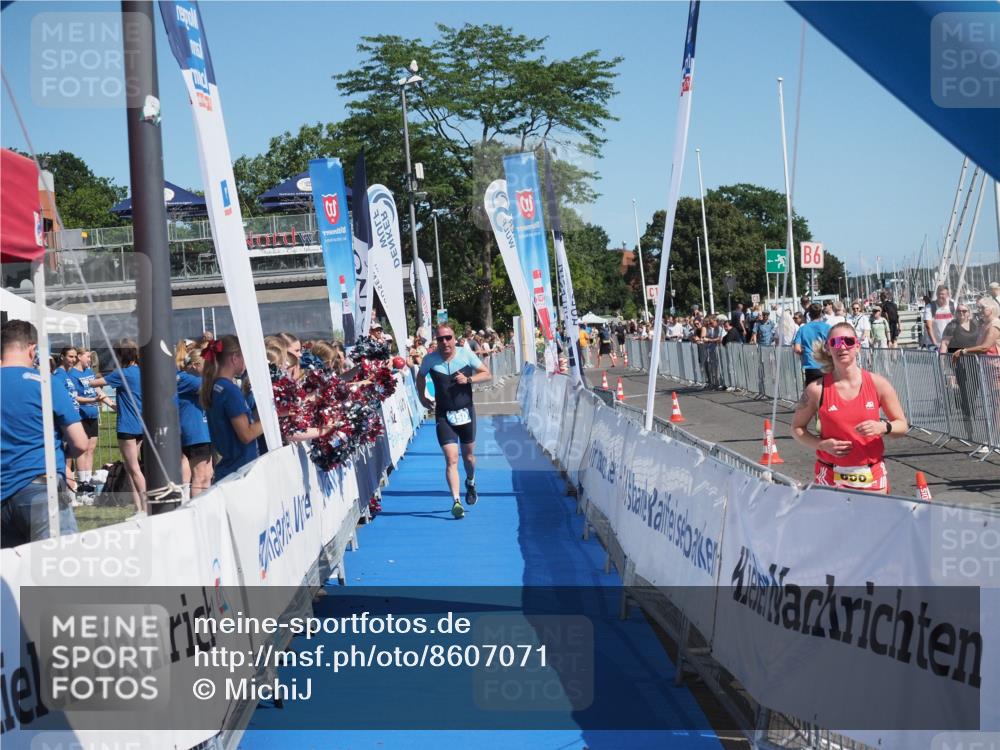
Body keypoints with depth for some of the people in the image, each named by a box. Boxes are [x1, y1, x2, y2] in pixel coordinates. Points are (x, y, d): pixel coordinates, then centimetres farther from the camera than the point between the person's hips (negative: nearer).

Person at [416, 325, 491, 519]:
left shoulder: (466, 355, -6)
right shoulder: (430, 359, -5)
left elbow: (487, 374, 0)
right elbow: (421, 376, 16)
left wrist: (468, 379, -15)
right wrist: (422, 396, 8)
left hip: (466, 412, 1)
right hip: (444, 415, -1)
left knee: (468, 456, 17)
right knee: (451, 459, -13)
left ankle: (471, 483, 48)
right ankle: (456, 501, -17)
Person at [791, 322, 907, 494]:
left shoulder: (878, 384, -2)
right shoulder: (817, 389, -5)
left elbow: (902, 426, 6)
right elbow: (797, 428, 5)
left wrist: (883, 427, -16)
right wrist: (822, 445, -12)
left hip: (872, 478, 1)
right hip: (831, 479, -1)